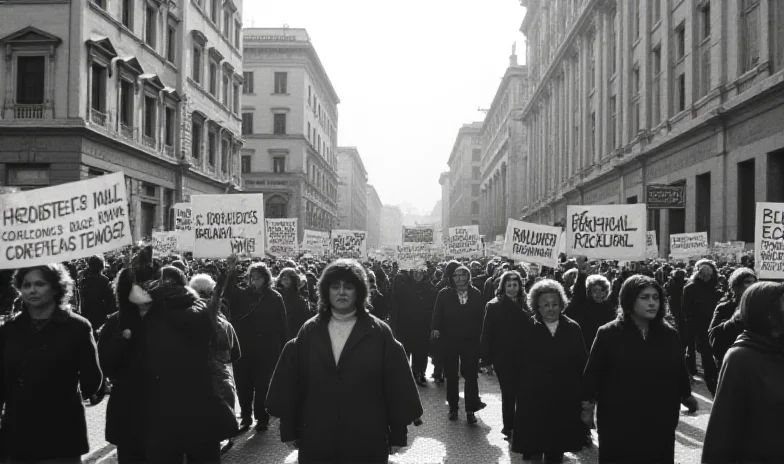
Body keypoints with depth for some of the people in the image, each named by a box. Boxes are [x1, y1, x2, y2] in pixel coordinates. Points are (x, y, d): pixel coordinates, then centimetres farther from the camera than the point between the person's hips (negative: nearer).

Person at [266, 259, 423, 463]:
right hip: (316, 440, 2)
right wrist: (289, 430, 4)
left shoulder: (379, 332, -3)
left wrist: (397, 434, -3)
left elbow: (396, 387, -2)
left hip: (366, 441, -2)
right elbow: (291, 384, 5)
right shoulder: (309, 331, 4)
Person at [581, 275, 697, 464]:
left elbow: (679, 372, 12)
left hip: (660, 423, 3)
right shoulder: (609, 334, -7)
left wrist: (687, 397, 19)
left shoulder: (669, 334, 2)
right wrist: (588, 406, -3)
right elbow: (593, 374, -4)